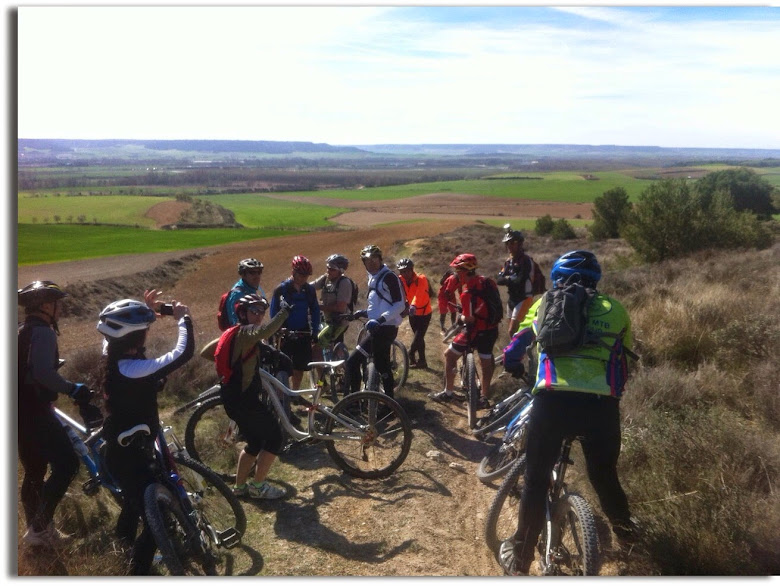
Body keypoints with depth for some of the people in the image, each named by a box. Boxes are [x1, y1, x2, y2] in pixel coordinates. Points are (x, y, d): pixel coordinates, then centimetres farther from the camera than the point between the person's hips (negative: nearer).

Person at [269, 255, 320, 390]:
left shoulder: (309, 290, 5)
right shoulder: (281, 289, -6)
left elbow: (315, 313, 11)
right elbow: (274, 313, -3)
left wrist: (315, 338, 6)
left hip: (303, 336, 4)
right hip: (286, 335, -3)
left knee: (299, 369, 8)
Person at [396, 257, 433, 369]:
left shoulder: (421, 279, -25)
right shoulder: (401, 281, -12)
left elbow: (419, 294, -43)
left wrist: (413, 305, -60)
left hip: (425, 313, -5)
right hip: (413, 314, 5)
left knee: (419, 335, -12)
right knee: (419, 337, 14)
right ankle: (422, 361, 24)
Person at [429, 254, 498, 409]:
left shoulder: (468, 293, -24)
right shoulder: (484, 280, 1)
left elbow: (470, 319, -21)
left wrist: (461, 317, 0)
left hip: (477, 331, -8)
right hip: (492, 329, 8)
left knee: (449, 355, 8)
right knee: (486, 362, 18)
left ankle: (447, 393, 15)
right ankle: (484, 398, 30)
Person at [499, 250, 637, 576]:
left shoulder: (545, 303, 19)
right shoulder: (615, 309, 19)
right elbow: (624, 362, 26)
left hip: (553, 399, -1)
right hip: (602, 403, 1)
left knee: (536, 478, 13)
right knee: (604, 473, 25)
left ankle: (520, 557, 19)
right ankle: (625, 528, 45)